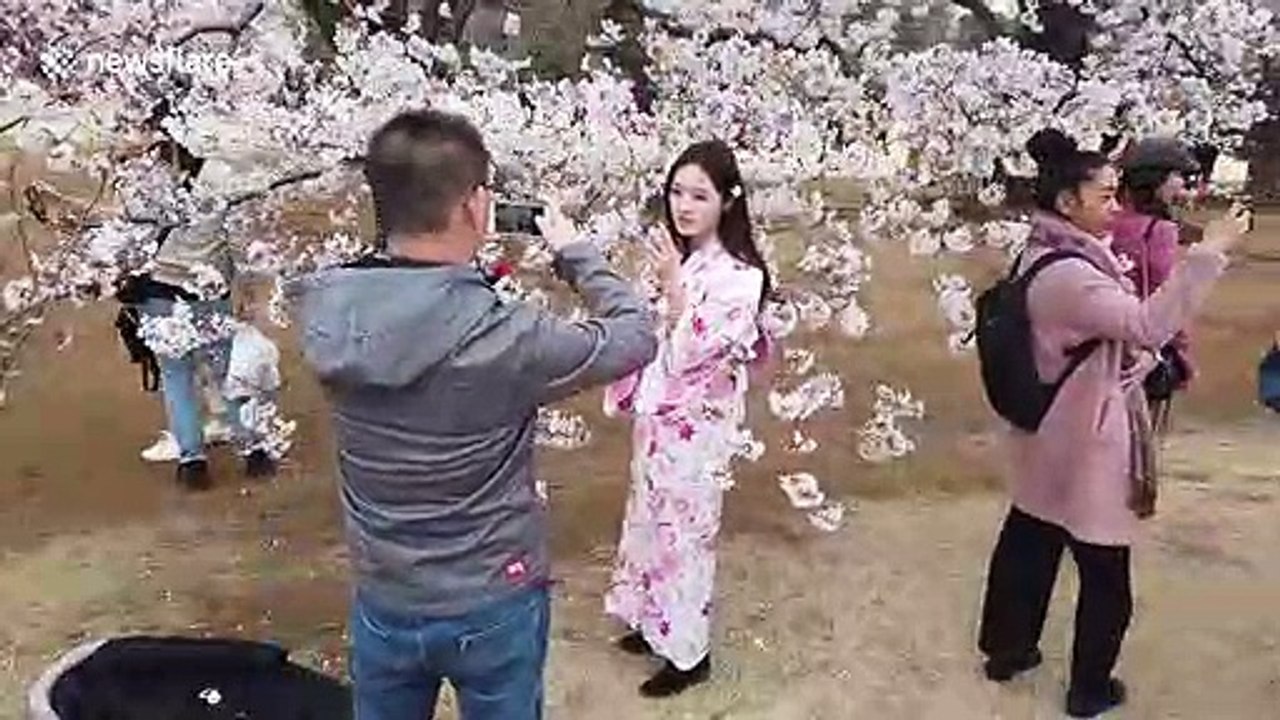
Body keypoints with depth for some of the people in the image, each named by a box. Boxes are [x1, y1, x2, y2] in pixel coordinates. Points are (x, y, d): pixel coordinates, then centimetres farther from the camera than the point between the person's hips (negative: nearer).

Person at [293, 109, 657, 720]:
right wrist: (577, 254, 1)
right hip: (492, 606, -3)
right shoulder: (506, 339, -28)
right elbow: (635, 338, -12)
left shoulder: (325, 312, -16)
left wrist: (461, 258, 2)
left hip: (383, 604, 4)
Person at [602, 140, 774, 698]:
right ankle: (655, 623, 40)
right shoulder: (677, 256, 3)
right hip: (657, 417, 8)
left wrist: (672, 284, -29)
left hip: (695, 427, -8)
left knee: (683, 533, 5)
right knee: (649, 522, 20)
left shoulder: (738, 275, -19)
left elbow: (691, 352, -23)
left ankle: (688, 651, 24)